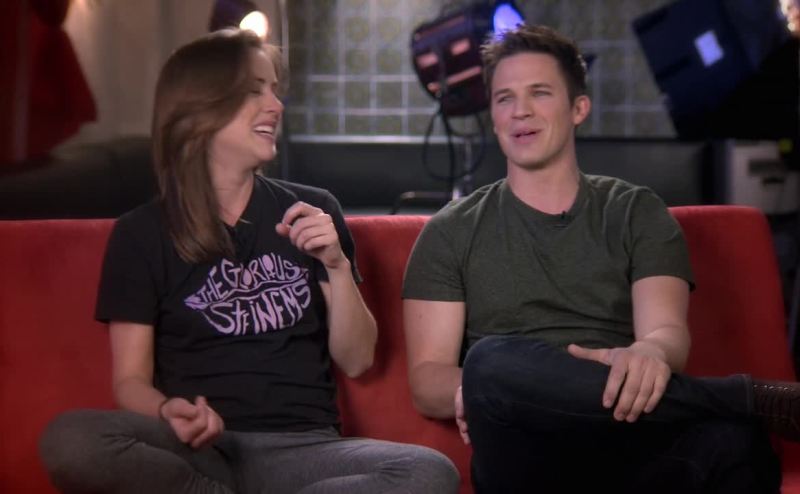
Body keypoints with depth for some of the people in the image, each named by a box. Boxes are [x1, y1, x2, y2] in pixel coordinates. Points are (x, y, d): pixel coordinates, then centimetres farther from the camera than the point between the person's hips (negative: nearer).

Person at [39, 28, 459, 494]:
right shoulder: (142, 234, 7)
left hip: (299, 448, 2)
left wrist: (338, 266, -6)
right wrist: (167, 413, -18)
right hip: (198, 449, -2)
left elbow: (356, 360, 11)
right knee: (69, 440, -35)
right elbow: (131, 378, 5)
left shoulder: (314, 211, 13)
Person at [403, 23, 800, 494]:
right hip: (527, 450, 3)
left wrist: (648, 354, -29)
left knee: (732, 437, -41)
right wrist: (480, 391, -21)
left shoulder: (638, 213, 15)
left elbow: (668, 331, -2)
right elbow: (427, 378, 5)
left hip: (633, 442, -2)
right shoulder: (452, 232, 14)